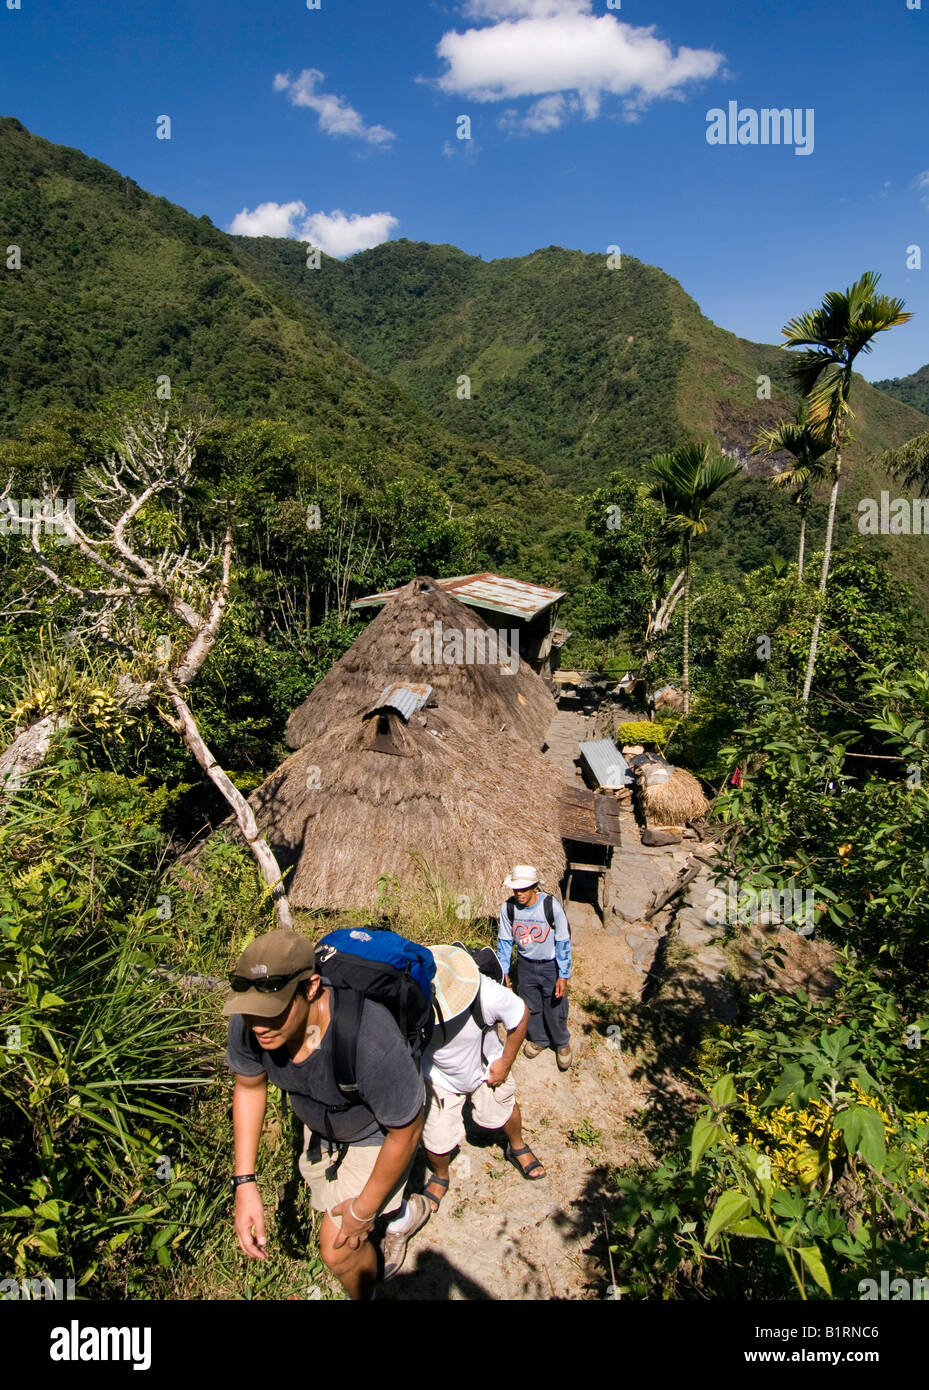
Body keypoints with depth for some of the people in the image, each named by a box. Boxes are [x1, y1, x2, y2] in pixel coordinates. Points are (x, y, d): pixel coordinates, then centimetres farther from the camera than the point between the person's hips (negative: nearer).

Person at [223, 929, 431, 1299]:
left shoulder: (371, 1044, -47)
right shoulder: (247, 1025, -30)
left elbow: (405, 1131, -27)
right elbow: (249, 1087, -6)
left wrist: (365, 1210, -14)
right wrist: (244, 1183, -12)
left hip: (375, 1134, -6)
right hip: (319, 1125, 6)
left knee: (338, 1251, -1)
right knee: (333, 1205, 28)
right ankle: (406, 1210, 60)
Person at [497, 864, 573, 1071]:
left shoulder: (552, 906, -25)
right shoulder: (508, 908, -16)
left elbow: (563, 942, -16)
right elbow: (504, 941, -2)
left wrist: (563, 976, -15)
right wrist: (503, 970, 0)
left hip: (551, 965, -3)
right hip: (526, 965, 3)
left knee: (555, 1008, 9)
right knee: (530, 1007, 18)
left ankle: (562, 1043, 37)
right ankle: (538, 1039, 45)